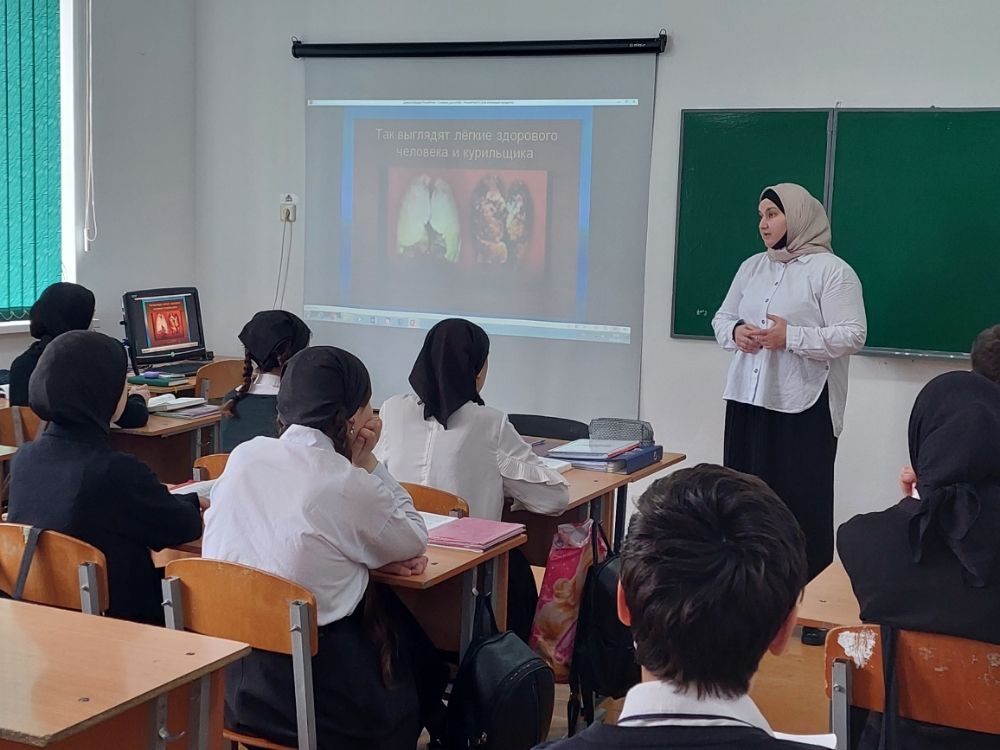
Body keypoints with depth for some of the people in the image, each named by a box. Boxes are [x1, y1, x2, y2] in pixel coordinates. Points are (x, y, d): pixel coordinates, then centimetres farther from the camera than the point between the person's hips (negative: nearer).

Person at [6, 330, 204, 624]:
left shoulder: (25, 459, -4)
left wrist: (188, 501, 17)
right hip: (119, 615, -7)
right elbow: (183, 527, -8)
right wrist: (194, 506, 14)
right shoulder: (116, 470, -26)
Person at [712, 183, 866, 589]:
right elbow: (721, 317, 20)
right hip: (747, 399, 7)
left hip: (803, 406, -6)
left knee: (801, 503, -4)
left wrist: (790, 337, -22)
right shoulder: (752, 267, 14)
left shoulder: (831, 270, -7)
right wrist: (735, 333, -4)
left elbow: (852, 336, -13)